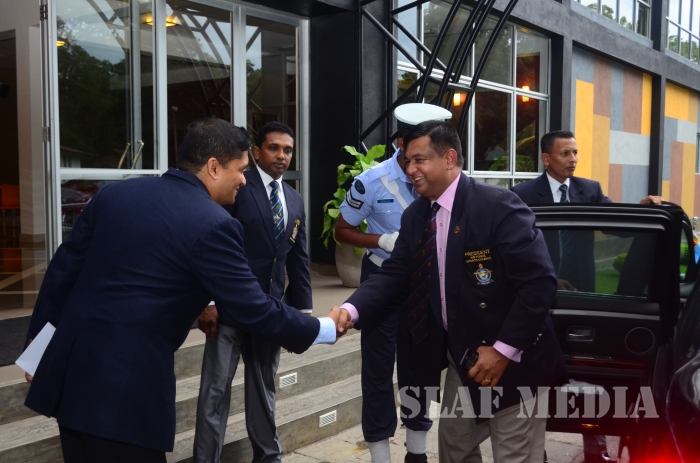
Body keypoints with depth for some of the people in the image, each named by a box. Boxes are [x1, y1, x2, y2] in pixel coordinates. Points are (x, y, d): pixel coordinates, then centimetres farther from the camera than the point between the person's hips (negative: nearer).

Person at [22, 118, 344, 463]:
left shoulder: (114, 193, 6)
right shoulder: (213, 224, -12)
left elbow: (62, 272, 9)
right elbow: (253, 311, -11)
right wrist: (324, 328, 4)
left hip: (71, 369, 7)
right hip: (127, 387, -7)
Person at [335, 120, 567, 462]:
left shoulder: (498, 205, -20)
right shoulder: (414, 217, 3)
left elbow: (540, 281, -22)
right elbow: (393, 276, 1)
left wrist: (504, 349, -22)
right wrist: (350, 310, -18)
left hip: (515, 362, -7)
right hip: (462, 359, 7)